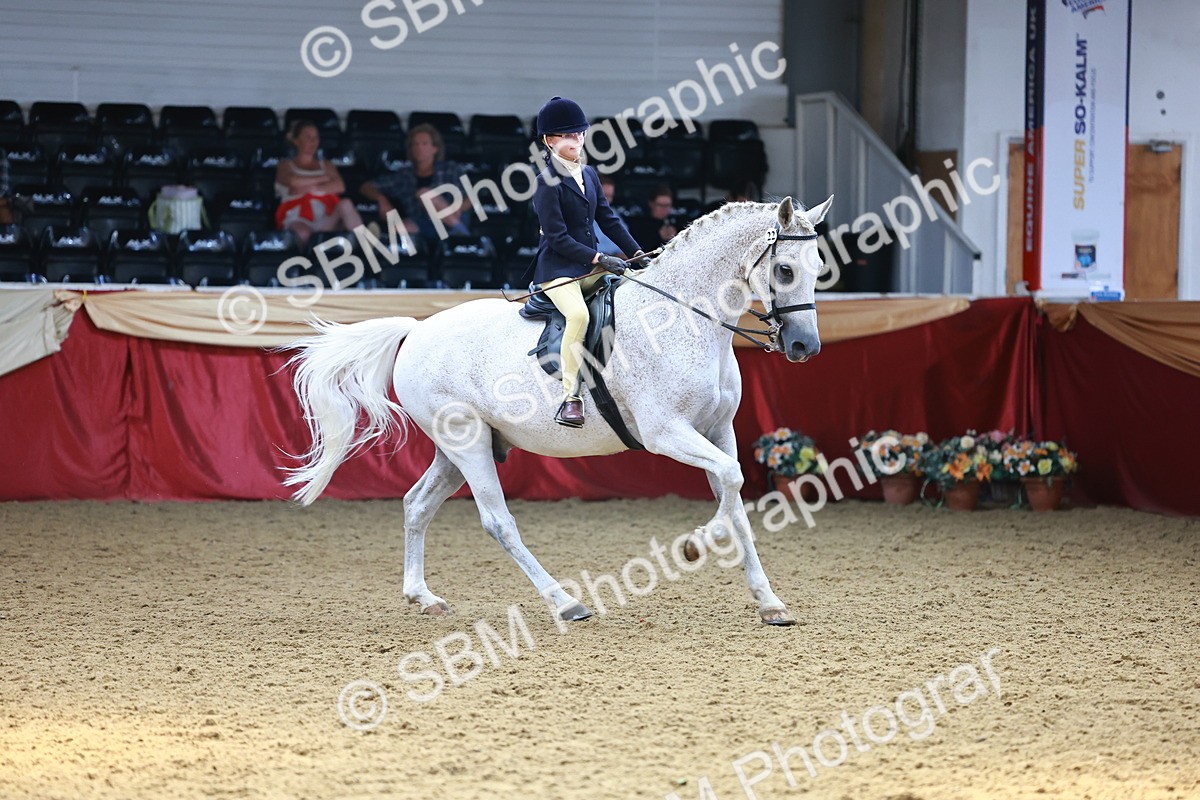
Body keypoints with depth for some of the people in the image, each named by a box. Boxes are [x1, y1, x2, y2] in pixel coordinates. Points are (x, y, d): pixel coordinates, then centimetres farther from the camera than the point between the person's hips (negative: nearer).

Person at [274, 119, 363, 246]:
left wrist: (310, 187, -6)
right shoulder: (285, 165, 20)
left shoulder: (326, 165, 27)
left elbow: (340, 186, 6)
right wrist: (323, 178, 5)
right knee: (303, 234, -41)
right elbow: (293, 182, -6)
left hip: (326, 220, 2)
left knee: (345, 204, -32)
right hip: (299, 220, -2)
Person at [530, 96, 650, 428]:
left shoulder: (588, 174, 14)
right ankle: (570, 396, -28)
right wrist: (599, 259, -19)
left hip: (590, 267, 8)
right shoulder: (547, 181, -11)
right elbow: (558, 238, -15)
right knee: (578, 314, -34)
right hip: (557, 269, -8)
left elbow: (608, 218, 16)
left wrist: (637, 253, 6)